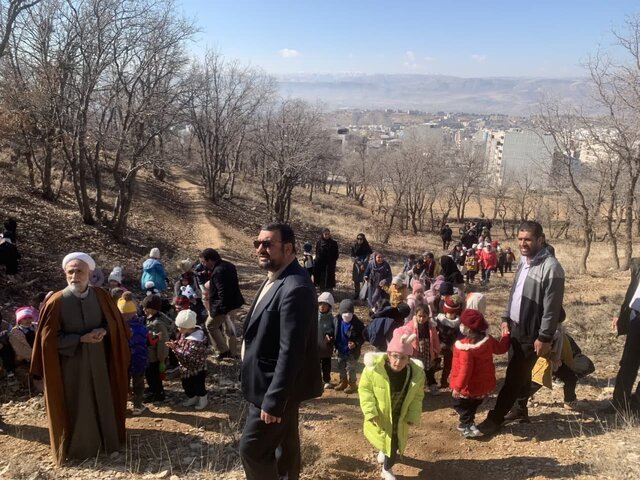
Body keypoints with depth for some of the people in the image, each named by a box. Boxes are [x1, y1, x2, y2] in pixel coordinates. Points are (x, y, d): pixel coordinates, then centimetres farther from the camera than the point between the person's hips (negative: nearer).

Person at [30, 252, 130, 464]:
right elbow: (49, 338, -13)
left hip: (98, 360, 3)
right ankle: (78, 447, 27)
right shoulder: (57, 301, -16)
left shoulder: (100, 296, -6)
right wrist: (81, 339, -20)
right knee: (76, 407, 8)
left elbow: (114, 322, 5)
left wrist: (103, 331, -16)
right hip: (70, 363, -3)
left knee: (102, 401, 15)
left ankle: (105, 439, 35)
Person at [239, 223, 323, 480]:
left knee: (252, 449, 0)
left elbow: (291, 351, -29)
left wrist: (274, 400, -26)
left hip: (277, 386, -10)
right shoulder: (275, 279, 6)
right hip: (271, 381, 10)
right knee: (285, 440, 23)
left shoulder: (296, 288, -27)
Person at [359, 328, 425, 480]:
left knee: (394, 447, 18)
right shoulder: (373, 368, -29)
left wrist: (413, 416, -11)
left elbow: (417, 397, -4)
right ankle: (383, 451, 56)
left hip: (400, 419, 2)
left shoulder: (417, 373, -21)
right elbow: (365, 389, -15)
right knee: (382, 443, 20)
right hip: (380, 417, -2)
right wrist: (370, 412, -22)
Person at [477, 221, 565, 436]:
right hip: (516, 327, 8)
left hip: (532, 333, -8)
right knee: (519, 372, 18)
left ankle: (495, 418, 7)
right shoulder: (524, 261, 8)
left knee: (514, 375, -1)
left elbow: (552, 307, -20)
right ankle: (520, 409, 34)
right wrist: (506, 318, 13)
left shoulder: (551, 267, -20)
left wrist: (544, 337, -19)